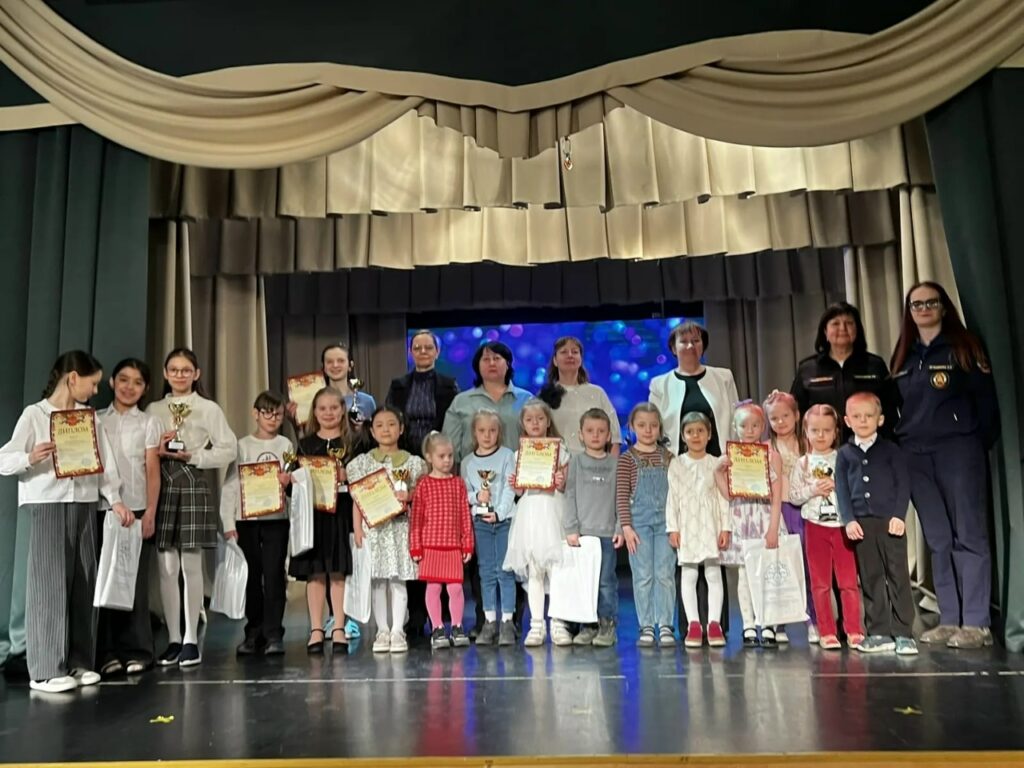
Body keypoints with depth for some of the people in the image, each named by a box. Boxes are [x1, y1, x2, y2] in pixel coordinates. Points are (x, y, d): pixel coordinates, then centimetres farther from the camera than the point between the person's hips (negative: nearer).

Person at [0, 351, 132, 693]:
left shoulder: (90, 417, 12)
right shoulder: (34, 414, -3)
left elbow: (105, 463, 8)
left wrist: (115, 500, -4)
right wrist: (30, 457, -28)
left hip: (85, 507, 5)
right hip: (48, 507, -5)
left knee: (84, 584, 6)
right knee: (51, 584, -5)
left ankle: (79, 661, 16)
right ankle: (45, 670, 2)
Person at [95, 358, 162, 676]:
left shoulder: (148, 423, 6)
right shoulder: (96, 420, 10)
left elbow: (153, 471, 1)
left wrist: (150, 513, -7)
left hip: (136, 508, -1)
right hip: (103, 508, 2)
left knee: (135, 581, 1)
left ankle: (136, 651, 9)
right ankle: (107, 652, 10)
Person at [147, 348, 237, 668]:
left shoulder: (209, 409, 2)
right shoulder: (153, 409, 11)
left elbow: (229, 450, -3)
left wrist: (193, 456, -11)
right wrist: (158, 450, -9)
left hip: (193, 487, -3)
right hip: (162, 488, 3)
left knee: (191, 566, 1)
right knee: (166, 567, 4)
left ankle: (191, 639, 10)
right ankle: (173, 639, 14)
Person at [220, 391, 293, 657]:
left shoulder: (286, 445, 7)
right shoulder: (242, 445, 4)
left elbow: (294, 479, 9)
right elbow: (230, 484, 2)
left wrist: (288, 481, -15)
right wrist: (228, 522, -5)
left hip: (276, 518, 0)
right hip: (247, 518, 1)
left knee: (274, 575, -2)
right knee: (252, 575, 8)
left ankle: (274, 634, 4)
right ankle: (254, 632, 19)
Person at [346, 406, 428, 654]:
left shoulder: (412, 462, 5)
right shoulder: (363, 462, 5)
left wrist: (409, 496, -12)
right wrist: (357, 528, -3)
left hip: (400, 525, 0)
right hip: (373, 526, 0)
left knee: (399, 579, 1)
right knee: (377, 580, 4)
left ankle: (398, 631, 9)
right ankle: (382, 631, 15)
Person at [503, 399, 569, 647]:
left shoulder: (559, 449, 4)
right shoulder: (519, 454, 11)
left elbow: (565, 487, 2)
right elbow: (520, 491, 13)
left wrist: (562, 484, -18)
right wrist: (515, 486, -8)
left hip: (552, 510, -2)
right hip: (529, 512, 2)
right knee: (533, 572, 5)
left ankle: (558, 623, 7)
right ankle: (536, 624, 11)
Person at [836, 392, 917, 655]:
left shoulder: (891, 450, 4)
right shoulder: (844, 454, 10)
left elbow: (903, 484, 0)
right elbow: (842, 489, 5)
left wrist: (899, 515, -11)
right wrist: (849, 520, -6)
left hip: (890, 521, -2)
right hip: (861, 524, 2)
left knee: (898, 577, 0)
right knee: (870, 579, 7)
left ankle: (903, 633, 6)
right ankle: (879, 633, 14)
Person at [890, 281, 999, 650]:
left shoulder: (964, 347, 2)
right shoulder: (902, 357, 15)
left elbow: (986, 399, -3)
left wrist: (979, 446, -10)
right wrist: (898, 447, 6)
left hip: (958, 449, -4)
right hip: (915, 455, 5)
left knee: (969, 535, -3)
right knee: (938, 540, 7)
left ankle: (976, 623, 1)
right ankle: (949, 620, 13)